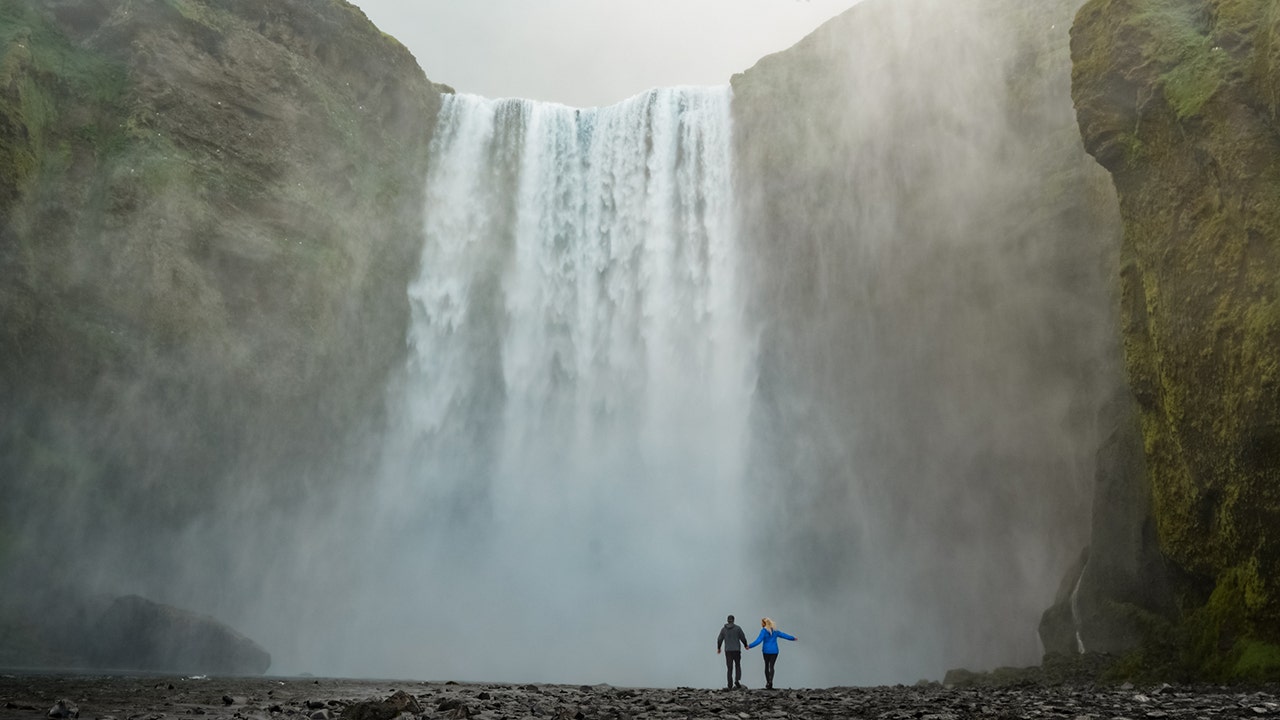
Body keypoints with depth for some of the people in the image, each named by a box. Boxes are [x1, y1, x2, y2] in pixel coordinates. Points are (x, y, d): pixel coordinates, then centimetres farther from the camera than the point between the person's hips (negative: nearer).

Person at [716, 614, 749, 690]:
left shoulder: (723, 629, 2)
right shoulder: (737, 628, -4)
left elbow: (719, 639, 4)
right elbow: (743, 638, -2)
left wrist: (718, 648, 21)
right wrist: (746, 645, 17)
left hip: (728, 651, 1)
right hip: (736, 650, -1)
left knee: (729, 668, 6)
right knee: (737, 666, 16)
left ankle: (730, 685, 3)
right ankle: (737, 680, -5)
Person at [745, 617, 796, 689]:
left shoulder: (764, 631, -9)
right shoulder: (775, 630, 8)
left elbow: (758, 640, -18)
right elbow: (783, 635, 20)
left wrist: (750, 646, -20)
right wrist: (792, 638, 35)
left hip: (766, 651, -3)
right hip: (774, 651, 3)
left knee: (767, 666, 12)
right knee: (771, 666, -1)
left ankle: (768, 682, 15)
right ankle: (770, 681, -21)